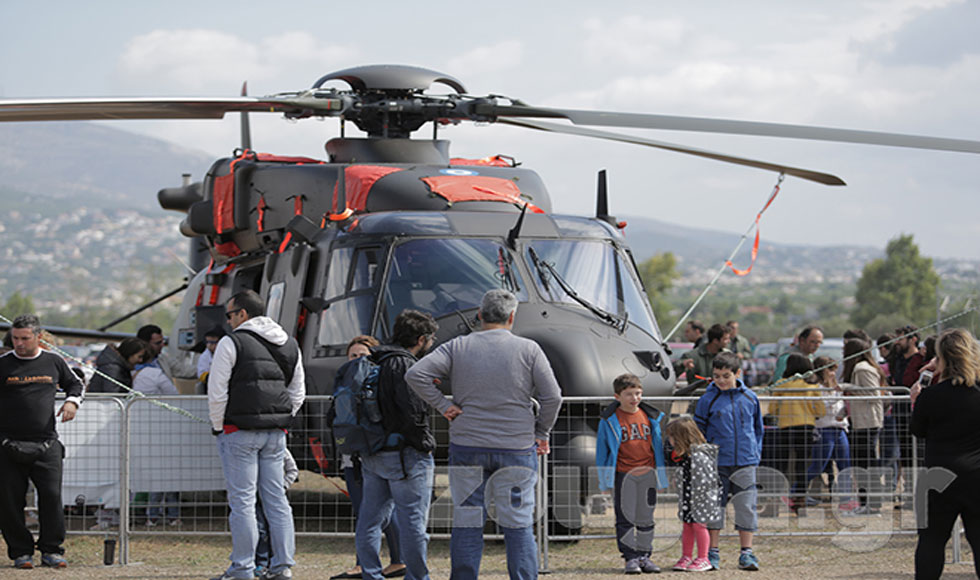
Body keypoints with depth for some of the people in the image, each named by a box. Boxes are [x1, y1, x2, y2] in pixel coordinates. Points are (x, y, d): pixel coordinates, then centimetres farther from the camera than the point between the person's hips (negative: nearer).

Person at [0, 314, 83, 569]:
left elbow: (74, 384, 24)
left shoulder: (53, 362, 9)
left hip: (46, 444, 1)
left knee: (52, 495, -4)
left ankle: (51, 550, 6)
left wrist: (72, 402, 3)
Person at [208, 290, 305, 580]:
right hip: (276, 434, 6)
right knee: (276, 498, 9)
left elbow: (217, 392, -10)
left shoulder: (231, 343, -8)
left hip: (240, 432, -6)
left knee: (242, 499, -3)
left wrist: (218, 426, 1)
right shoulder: (290, 346, 13)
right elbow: (298, 393, 18)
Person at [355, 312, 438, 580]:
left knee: (370, 519, 10)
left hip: (372, 456, 9)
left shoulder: (373, 363, 14)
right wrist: (426, 444, -9)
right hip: (405, 455, -9)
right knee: (412, 520, -2)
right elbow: (413, 411, -21)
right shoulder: (405, 365, -15)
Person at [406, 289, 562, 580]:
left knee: (467, 523, 5)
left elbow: (415, 374, -8)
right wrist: (541, 433, 8)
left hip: (467, 448, 1)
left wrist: (443, 405, -2)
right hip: (517, 448, -1)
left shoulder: (457, 348, 2)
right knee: (518, 526, 3)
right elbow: (552, 397, -4)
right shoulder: (528, 350, -1)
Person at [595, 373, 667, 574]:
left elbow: (658, 446, 14)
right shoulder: (609, 420, -3)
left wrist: (661, 475, 12)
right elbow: (602, 449, 2)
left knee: (646, 518, 8)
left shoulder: (651, 417, 8)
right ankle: (630, 557, 3)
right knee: (625, 518, -1)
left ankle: (645, 556, 15)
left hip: (647, 474, 3)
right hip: (623, 474, -3)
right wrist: (605, 479, -1)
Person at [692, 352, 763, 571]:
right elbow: (698, 430, 4)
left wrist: (757, 451, 11)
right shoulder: (708, 400, -2)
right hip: (717, 463, -1)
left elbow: (757, 427, 18)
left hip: (745, 462, 1)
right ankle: (712, 552, 11)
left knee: (746, 507, 1)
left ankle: (746, 553, 6)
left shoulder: (750, 398, 5)